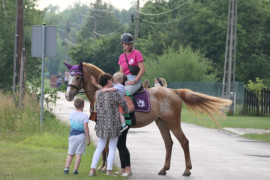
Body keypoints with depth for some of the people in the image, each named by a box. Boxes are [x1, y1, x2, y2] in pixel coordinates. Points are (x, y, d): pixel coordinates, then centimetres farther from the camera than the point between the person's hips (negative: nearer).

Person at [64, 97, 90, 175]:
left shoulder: (71, 114, 2)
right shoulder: (84, 116, -9)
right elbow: (86, 127, -12)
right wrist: (88, 138, -6)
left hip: (72, 135, 3)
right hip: (81, 136, -3)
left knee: (70, 154, 11)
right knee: (79, 154, 2)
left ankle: (66, 168, 2)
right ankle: (75, 170, -1)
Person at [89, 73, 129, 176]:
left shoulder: (98, 93, 2)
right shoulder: (114, 93, -14)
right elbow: (124, 104, -7)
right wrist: (126, 112, 15)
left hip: (101, 124, 5)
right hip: (113, 124, -5)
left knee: (100, 147, 14)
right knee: (112, 149, 5)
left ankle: (92, 170, 9)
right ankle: (109, 172, 3)